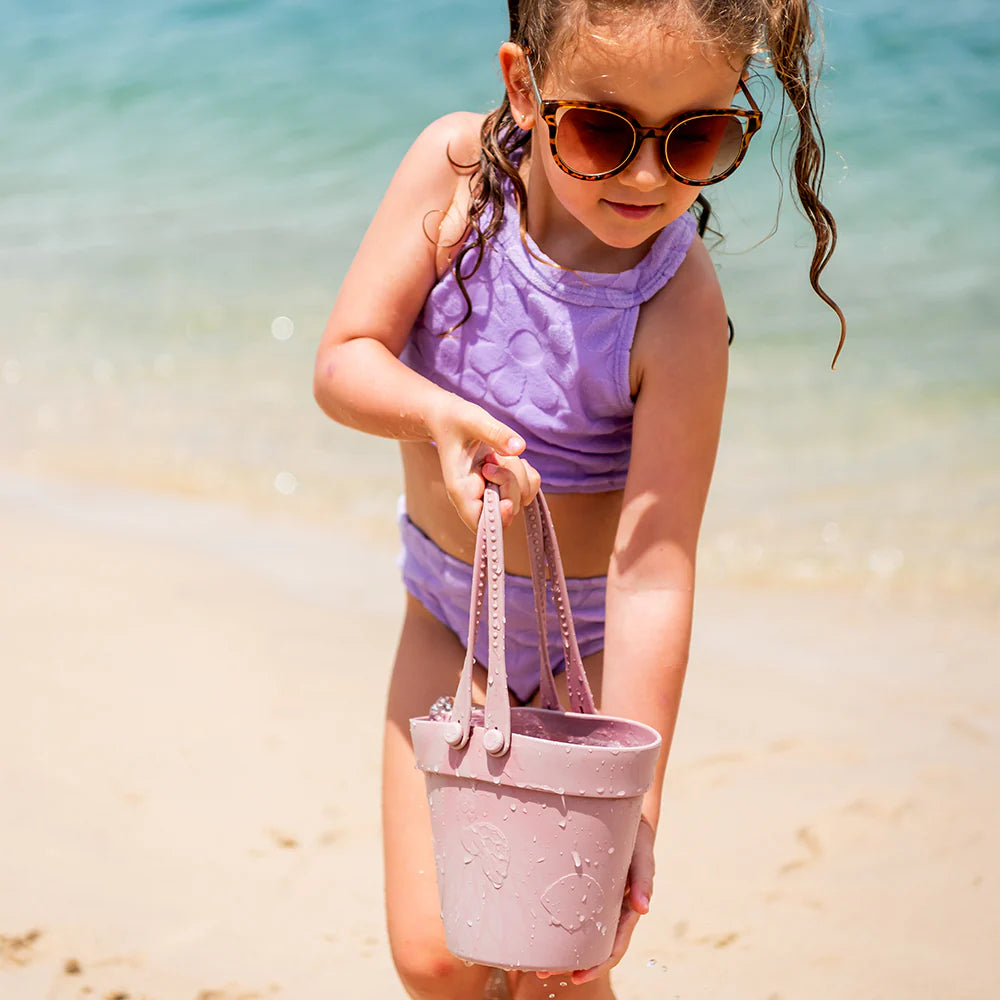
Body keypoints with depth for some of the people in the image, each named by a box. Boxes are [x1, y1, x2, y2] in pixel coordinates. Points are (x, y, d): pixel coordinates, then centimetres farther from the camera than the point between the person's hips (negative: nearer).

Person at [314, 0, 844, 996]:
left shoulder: (679, 314, -30)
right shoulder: (456, 165, -20)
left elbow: (653, 576, -30)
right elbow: (343, 361, -15)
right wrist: (436, 413, -37)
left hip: (586, 635, -3)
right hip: (449, 611, 3)